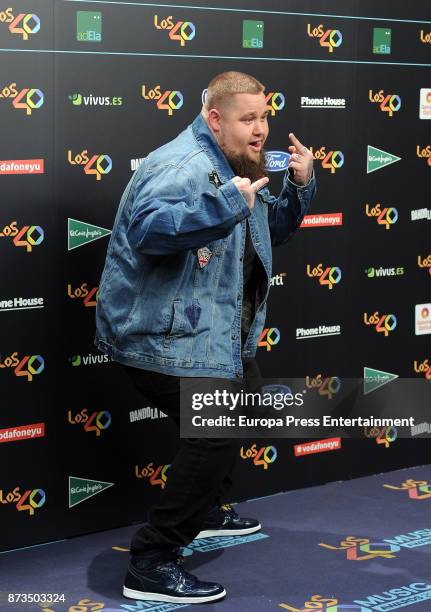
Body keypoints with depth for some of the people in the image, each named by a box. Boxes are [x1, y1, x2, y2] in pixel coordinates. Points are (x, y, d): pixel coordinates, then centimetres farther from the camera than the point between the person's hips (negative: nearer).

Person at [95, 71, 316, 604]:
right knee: (214, 433, -22)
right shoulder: (182, 166, -20)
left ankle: (205, 509, 47)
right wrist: (229, 200, -43)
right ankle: (150, 564, -16)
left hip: (218, 334, 11)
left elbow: (272, 230, 24)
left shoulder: (234, 167, 13)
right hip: (164, 338, -11)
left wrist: (299, 185, 8)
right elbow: (149, 227, -39)